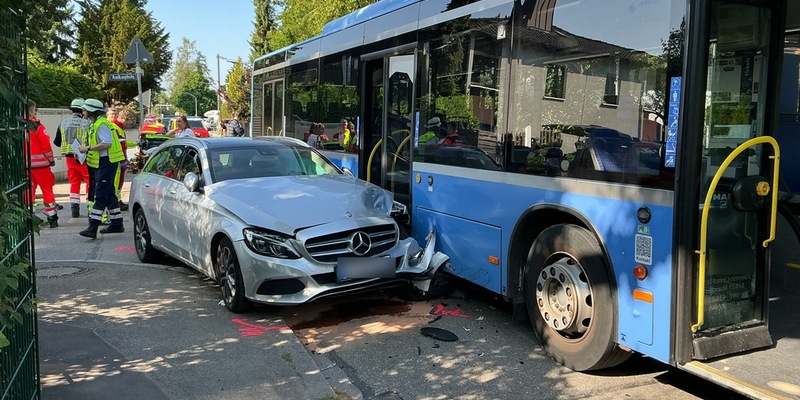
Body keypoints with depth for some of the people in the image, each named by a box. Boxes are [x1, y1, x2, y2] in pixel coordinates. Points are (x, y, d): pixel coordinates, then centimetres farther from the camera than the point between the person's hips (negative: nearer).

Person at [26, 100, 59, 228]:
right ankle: (52, 218, 6)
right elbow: (46, 144, -12)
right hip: (40, 163, -5)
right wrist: (51, 159, -1)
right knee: (47, 190, 3)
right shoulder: (37, 126, -12)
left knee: (28, 190, 12)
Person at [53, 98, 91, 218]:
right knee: (90, 181, 4)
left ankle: (74, 209, 12)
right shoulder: (85, 123, -11)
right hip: (82, 157, -5)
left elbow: (56, 142, 14)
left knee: (74, 183, 12)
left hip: (69, 157, 5)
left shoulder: (63, 123, 8)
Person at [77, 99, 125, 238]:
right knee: (108, 194, 14)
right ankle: (117, 224, 21)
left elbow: (107, 143, -25)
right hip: (102, 162, 11)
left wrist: (88, 148, -20)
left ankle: (93, 227, -16)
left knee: (101, 195, -13)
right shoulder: (95, 123, 18)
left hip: (107, 162, -11)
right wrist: (86, 149, 9)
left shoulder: (101, 124, -15)